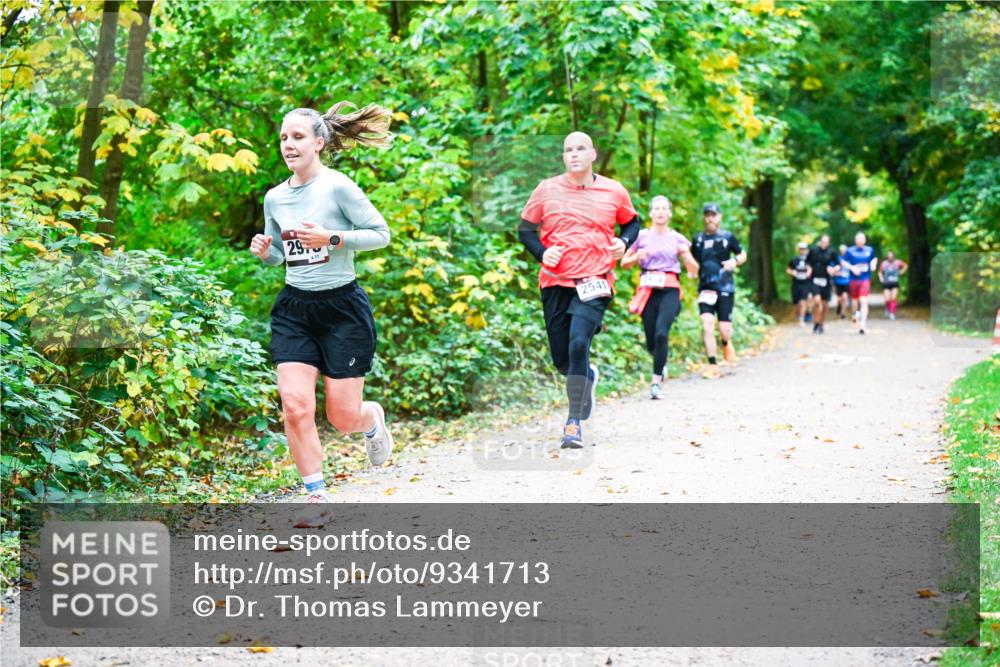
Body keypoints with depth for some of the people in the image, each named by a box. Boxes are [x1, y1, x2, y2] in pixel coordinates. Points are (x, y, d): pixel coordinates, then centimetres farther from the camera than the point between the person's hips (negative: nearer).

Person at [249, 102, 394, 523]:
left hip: (341, 307, -4)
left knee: (342, 417, 0)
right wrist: (264, 251, -4)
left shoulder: (338, 187, -11)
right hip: (293, 310, 4)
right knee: (295, 406, -11)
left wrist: (330, 238, -21)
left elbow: (380, 234, -10)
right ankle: (317, 496, 2)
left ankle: (374, 419, 38)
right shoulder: (274, 198, 6)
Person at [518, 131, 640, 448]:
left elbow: (632, 222, 21)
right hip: (556, 282, 2)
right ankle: (588, 376, 46)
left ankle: (574, 422, -13)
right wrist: (542, 253, -8)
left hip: (595, 282, -2)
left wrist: (624, 241, -1)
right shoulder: (547, 190, 3)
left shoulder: (614, 192, 4)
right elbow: (525, 229, 10)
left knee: (579, 344, -21)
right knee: (560, 357, 8)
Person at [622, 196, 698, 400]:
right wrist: (637, 257, -7)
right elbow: (624, 263, 14)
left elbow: (694, 270, 11)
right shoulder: (642, 237, 9)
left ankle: (657, 381, -16)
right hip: (648, 291, 1)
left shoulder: (677, 239, 9)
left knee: (661, 333, -22)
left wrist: (685, 254, -9)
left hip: (669, 291, -1)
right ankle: (661, 365, 36)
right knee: (651, 341, 1)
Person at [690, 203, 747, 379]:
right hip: (705, 288, 1)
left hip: (725, 288, -1)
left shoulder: (727, 237, 3)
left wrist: (735, 261, -7)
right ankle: (712, 365, -8)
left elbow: (743, 254, 14)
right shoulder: (697, 239, 8)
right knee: (707, 323, -16)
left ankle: (726, 343, 35)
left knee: (724, 328, -4)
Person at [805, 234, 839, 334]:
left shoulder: (831, 252, -1)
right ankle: (816, 324, -5)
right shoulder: (813, 250, 2)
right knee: (817, 301, -19)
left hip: (826, 281, 1)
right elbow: (807, 261, 17)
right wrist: (809, 269, 0)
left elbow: (838, 265, 4)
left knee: (825, 305, 6)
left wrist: (833, 270, -16)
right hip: (815, 280, -1)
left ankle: (821, 325, 25)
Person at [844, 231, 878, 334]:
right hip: (854, 279, 1)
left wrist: (873, 264, 2)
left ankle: (862, 324, -21)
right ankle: (856, 313, 47)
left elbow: (874, 258, 23)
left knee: (864, 301, -15)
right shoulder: (850, 251, 0)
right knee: (854, 300, 12)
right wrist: (852, 267, -14)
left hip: (865, 279, -1)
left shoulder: (869, 250, 5)